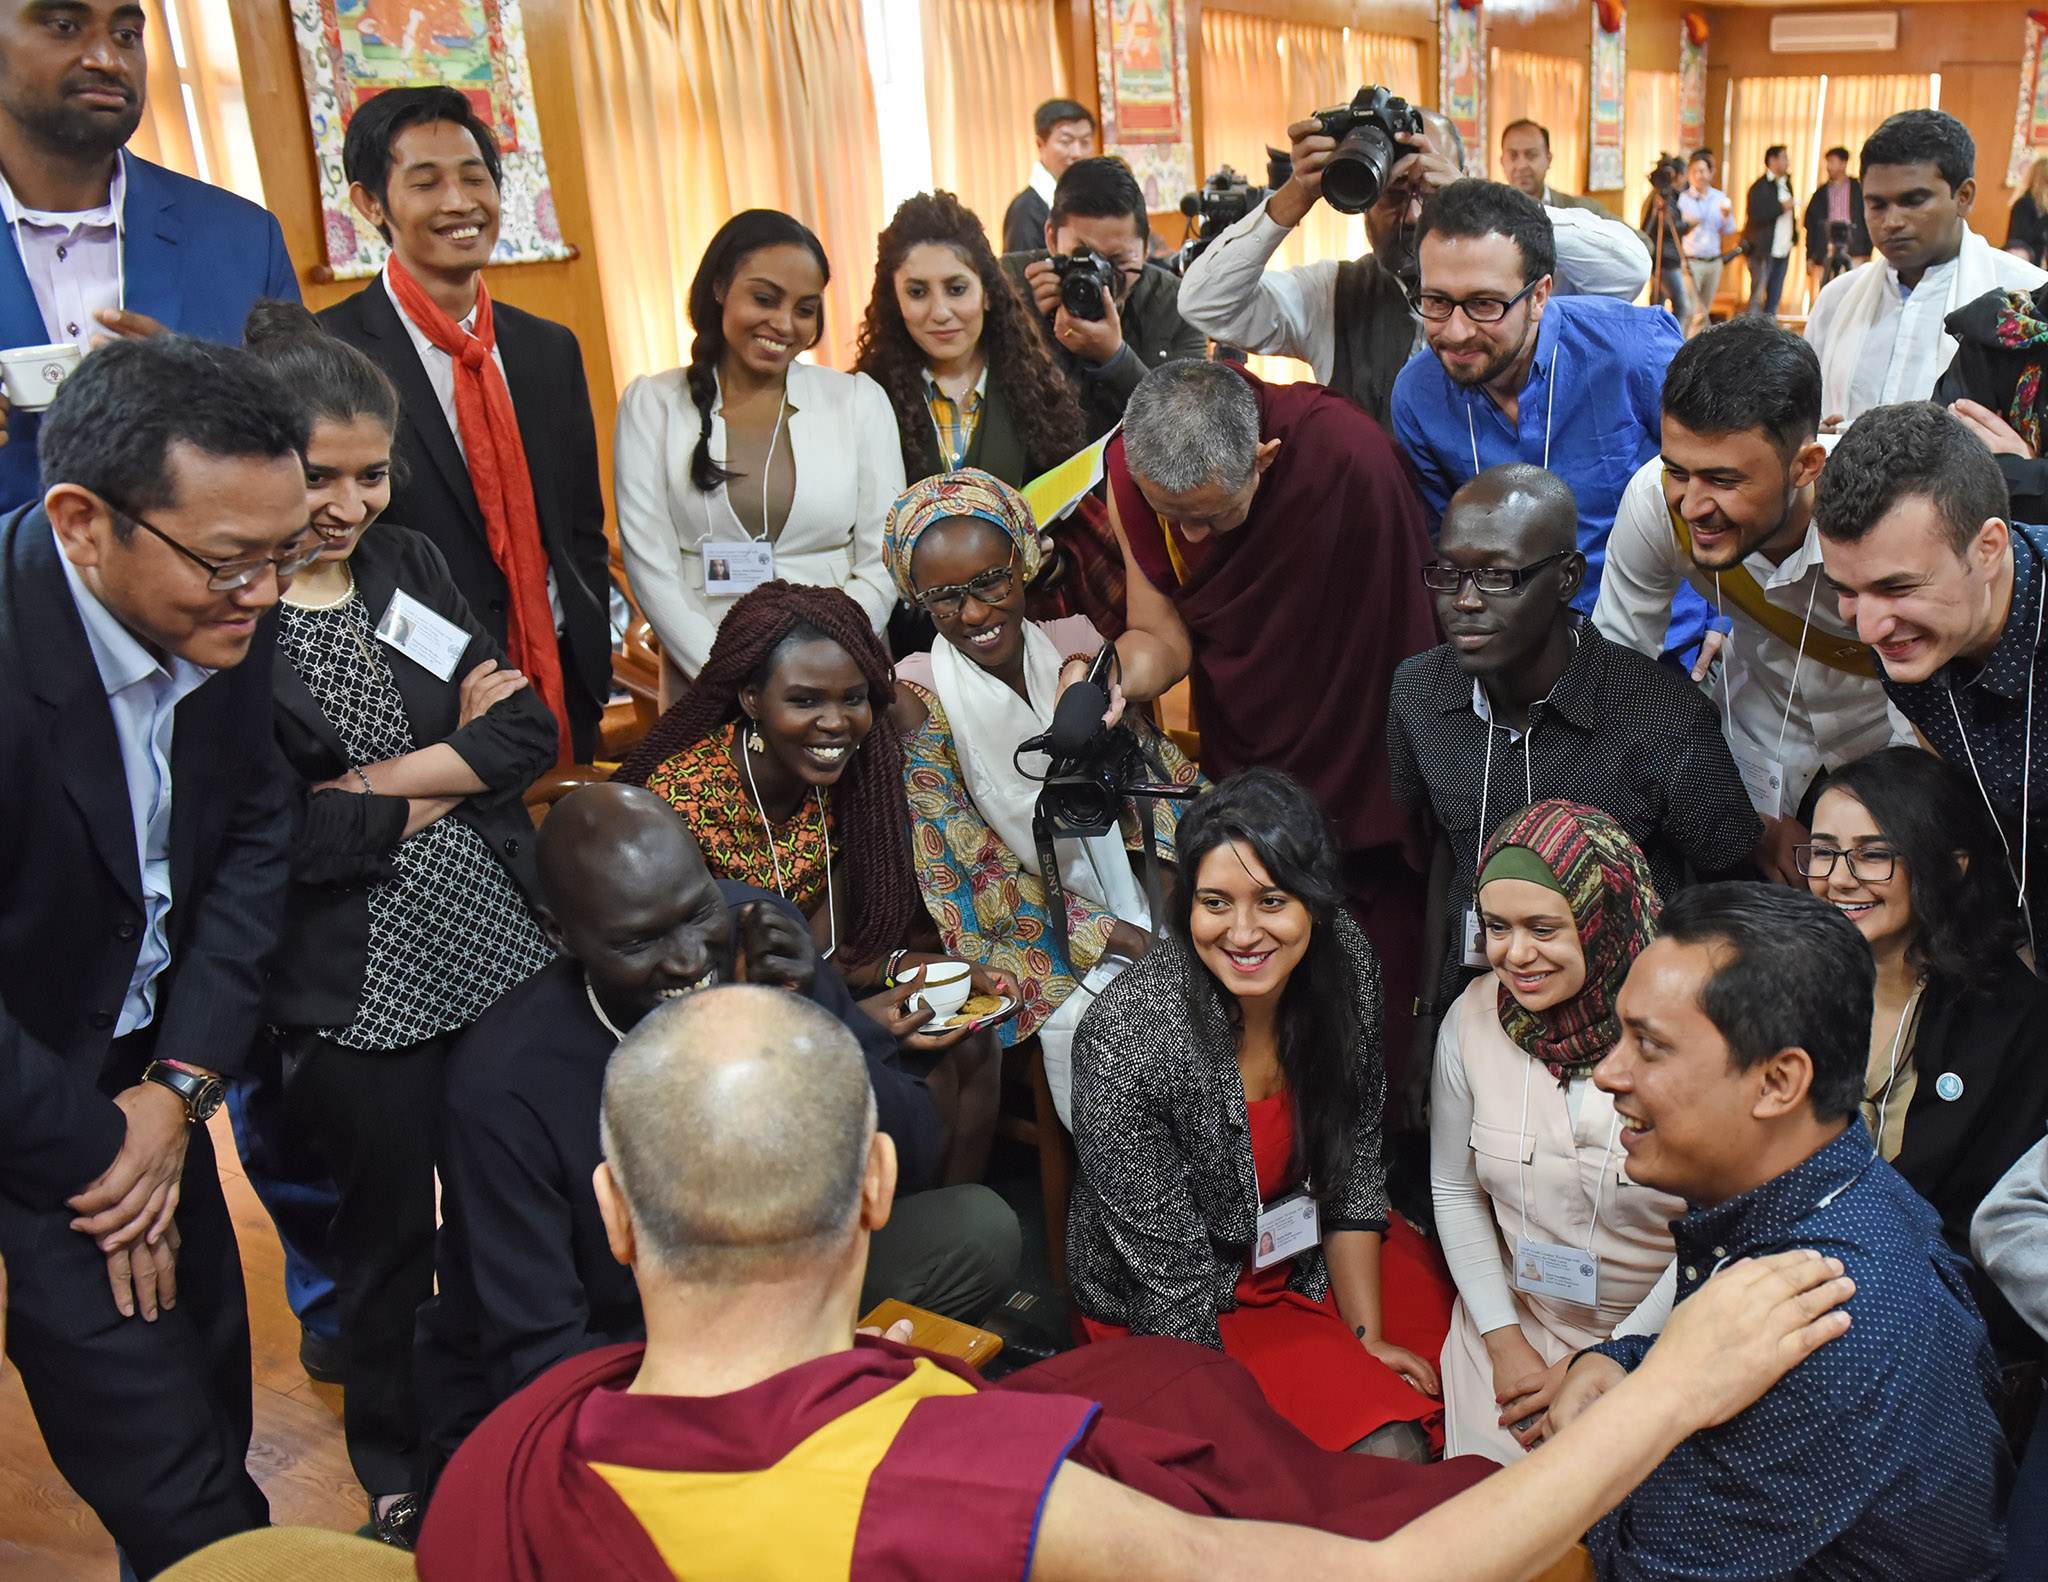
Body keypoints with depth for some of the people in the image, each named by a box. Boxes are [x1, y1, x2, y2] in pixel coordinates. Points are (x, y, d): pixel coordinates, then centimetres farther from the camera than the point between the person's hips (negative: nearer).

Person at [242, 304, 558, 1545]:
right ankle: (401, 1471, 41)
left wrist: (369, 784, -14)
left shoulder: (408, 564, 5)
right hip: (356, 995, -4)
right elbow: (279, 837, -19)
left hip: (503, 953, 5)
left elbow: (531, 734, -1)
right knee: (393, 1237, 14)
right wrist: (449, 768, -8)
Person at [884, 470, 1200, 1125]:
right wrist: (1133, 945, -17)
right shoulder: (921, 696, -9)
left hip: (1140, 911, 4)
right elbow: (969, 869, -11)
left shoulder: (1079, 644, 3)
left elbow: (1164, 777, 7)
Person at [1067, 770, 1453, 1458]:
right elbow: (1172, 1275, -21)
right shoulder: (1124, 1039, -31)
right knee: (1386, 1448, -18)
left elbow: (1354, 1158, -2)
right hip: (1176, 1309, -5)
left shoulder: (1344, 959, -14)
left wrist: (1366, 1337, -5)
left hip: (1314, 1253, 6)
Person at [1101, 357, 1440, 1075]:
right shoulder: (1133, 472, -15)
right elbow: (1166, 636, -6)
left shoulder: (1349, 453, -30)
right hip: (1243, 758, 4)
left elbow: (1403, 625, -19)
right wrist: (1112, 673, -29)